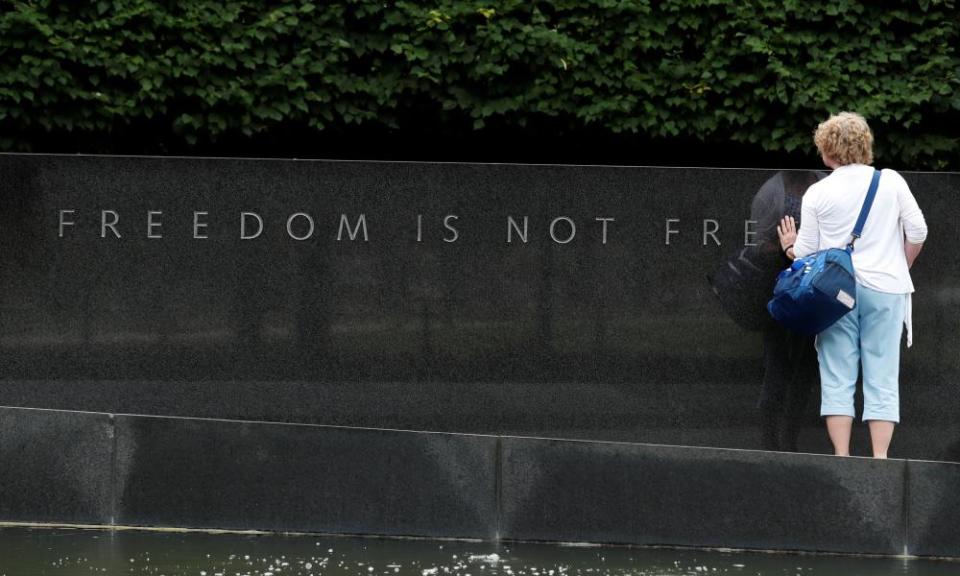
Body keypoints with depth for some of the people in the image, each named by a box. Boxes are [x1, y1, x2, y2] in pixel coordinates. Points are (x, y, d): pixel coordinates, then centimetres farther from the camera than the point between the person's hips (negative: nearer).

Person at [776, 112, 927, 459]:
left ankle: (841, 457, -2)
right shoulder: (891, 182, 1)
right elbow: (917, 232, 0)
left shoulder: (817, 193, 1)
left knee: (837, 378, 3)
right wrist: (901, 268, 17)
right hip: (883, 288, 0)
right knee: (882, 377, 2)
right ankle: (880, 458, -5)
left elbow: (805, 252, 3)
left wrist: (788, 246, 25)